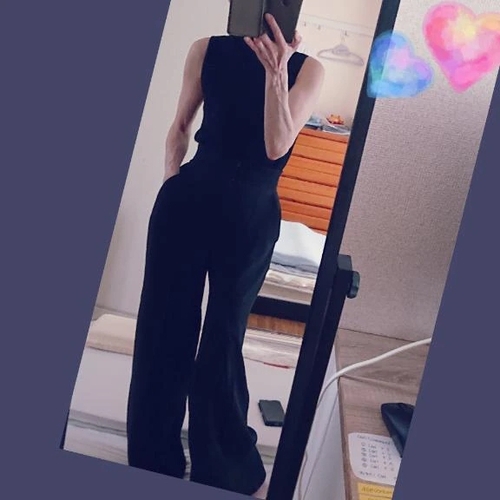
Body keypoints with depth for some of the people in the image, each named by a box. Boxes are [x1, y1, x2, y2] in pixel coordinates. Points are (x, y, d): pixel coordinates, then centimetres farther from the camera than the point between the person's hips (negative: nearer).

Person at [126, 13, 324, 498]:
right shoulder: (208, 49, 3)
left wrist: (275, 71, -21)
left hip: (251, 217, -1)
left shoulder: (306, 68, 0)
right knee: (164, 327, 8)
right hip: (187, 202, 2)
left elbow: (276, 146, -12)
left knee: (221, 339, 6)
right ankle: (154, 461, 29)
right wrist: (169, 185, 4)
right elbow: (180, 126, 10)